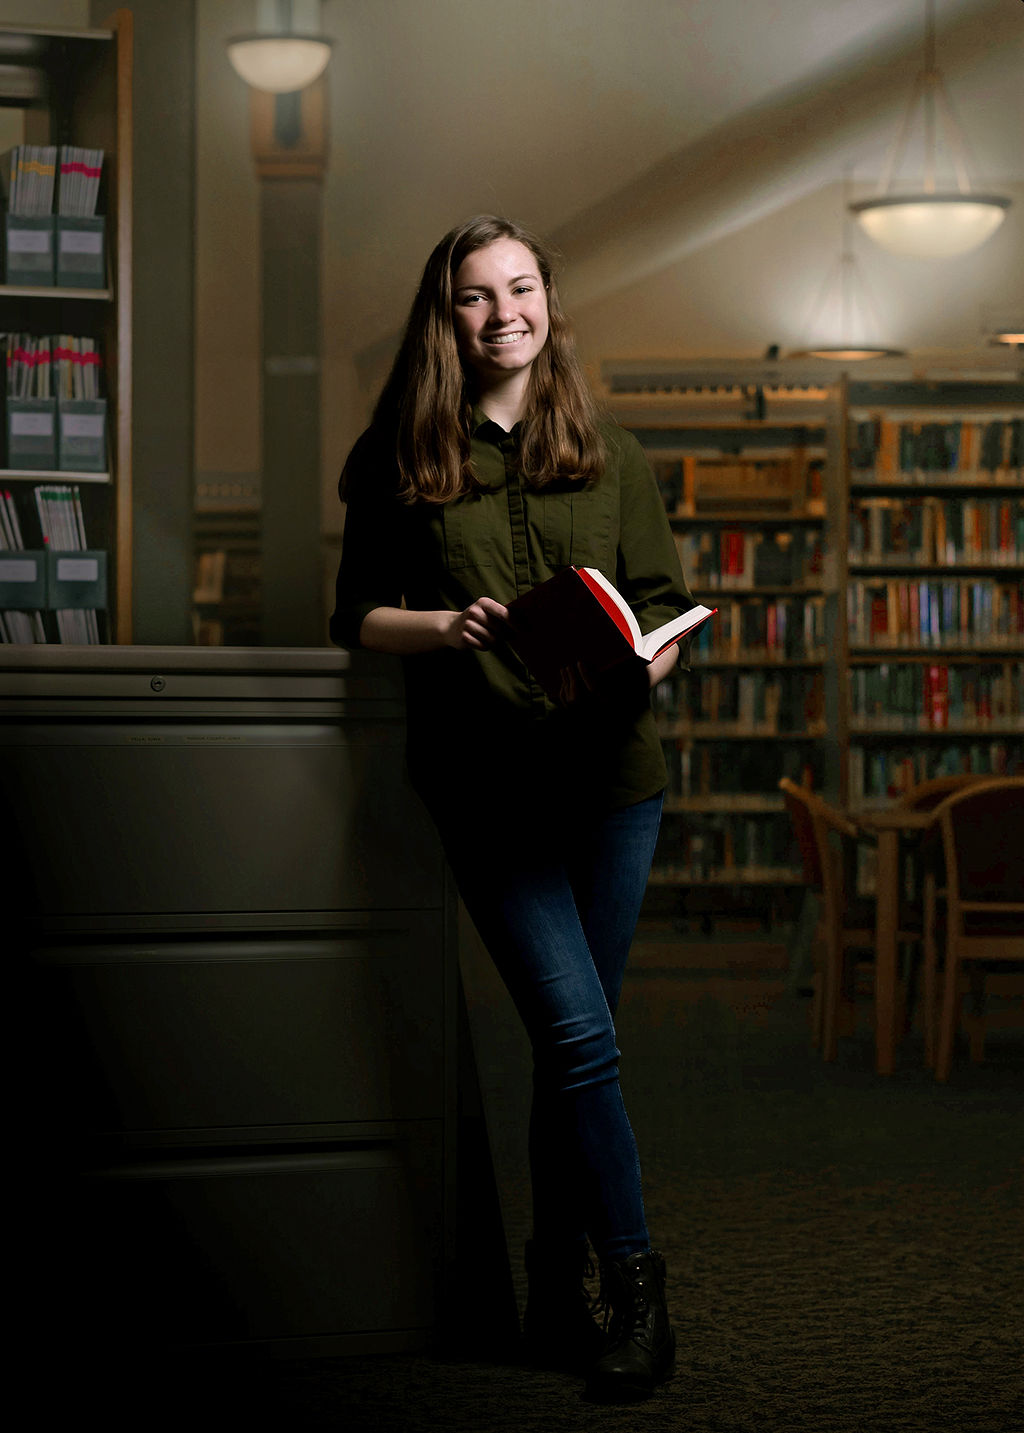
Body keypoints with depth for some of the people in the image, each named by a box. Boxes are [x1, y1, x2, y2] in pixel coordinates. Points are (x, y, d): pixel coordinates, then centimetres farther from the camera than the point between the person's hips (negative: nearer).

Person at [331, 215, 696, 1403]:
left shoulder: (610, 456, 11)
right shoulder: (399, 462, 5)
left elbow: (667, 599, 11)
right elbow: (356, 615, 6)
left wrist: (648, 659, -11)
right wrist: (444, 627, -13)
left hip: (611, 770, 2)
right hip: (485, 782, -2)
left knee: (570, 1043, 7)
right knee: (580, 1036, -11)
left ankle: (555, 1299, 18)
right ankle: (633, 1282, 1)